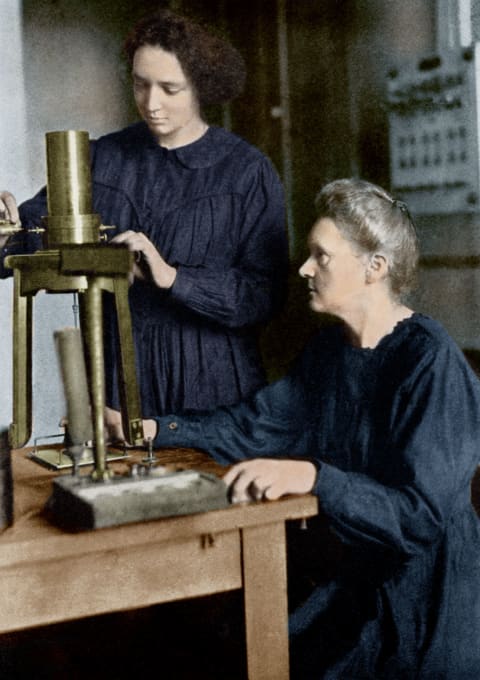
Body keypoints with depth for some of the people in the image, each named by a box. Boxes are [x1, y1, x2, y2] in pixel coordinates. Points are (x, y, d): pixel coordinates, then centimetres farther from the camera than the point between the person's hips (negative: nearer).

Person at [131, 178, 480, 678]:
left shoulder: (433, 365, -20)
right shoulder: (330, 348, 5)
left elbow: (421, 516, -26)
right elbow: (253, 427, 9)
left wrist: (312, 476, -38)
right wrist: (154, 429, 1)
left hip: (413, 605, -6)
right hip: (337, 576, 7)